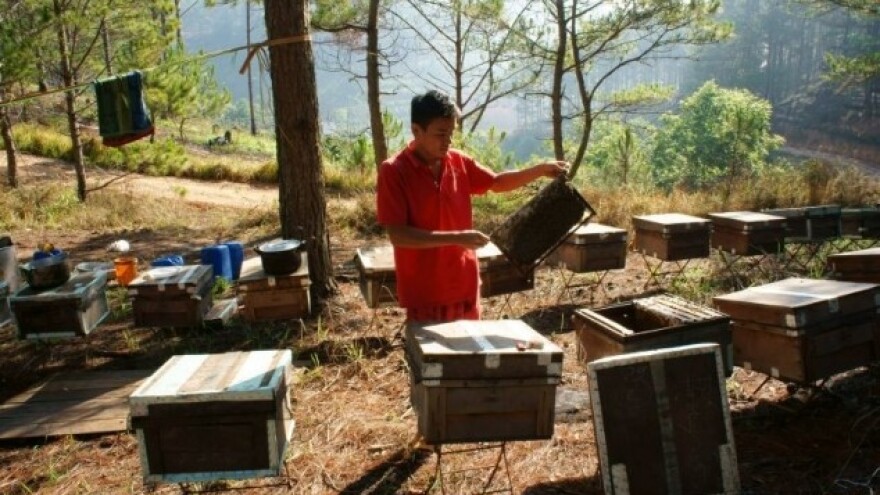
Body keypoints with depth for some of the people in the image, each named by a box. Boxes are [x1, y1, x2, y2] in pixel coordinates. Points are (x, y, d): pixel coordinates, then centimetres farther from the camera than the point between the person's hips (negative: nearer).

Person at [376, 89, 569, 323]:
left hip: (465, 286, 5)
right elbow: (397, 235, -20)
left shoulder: (460, 162, 2)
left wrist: (541, 170, 6)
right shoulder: (393, 171, -14)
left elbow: (496, 182, 19)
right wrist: (456, 238, -26)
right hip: (424, 293, -5)